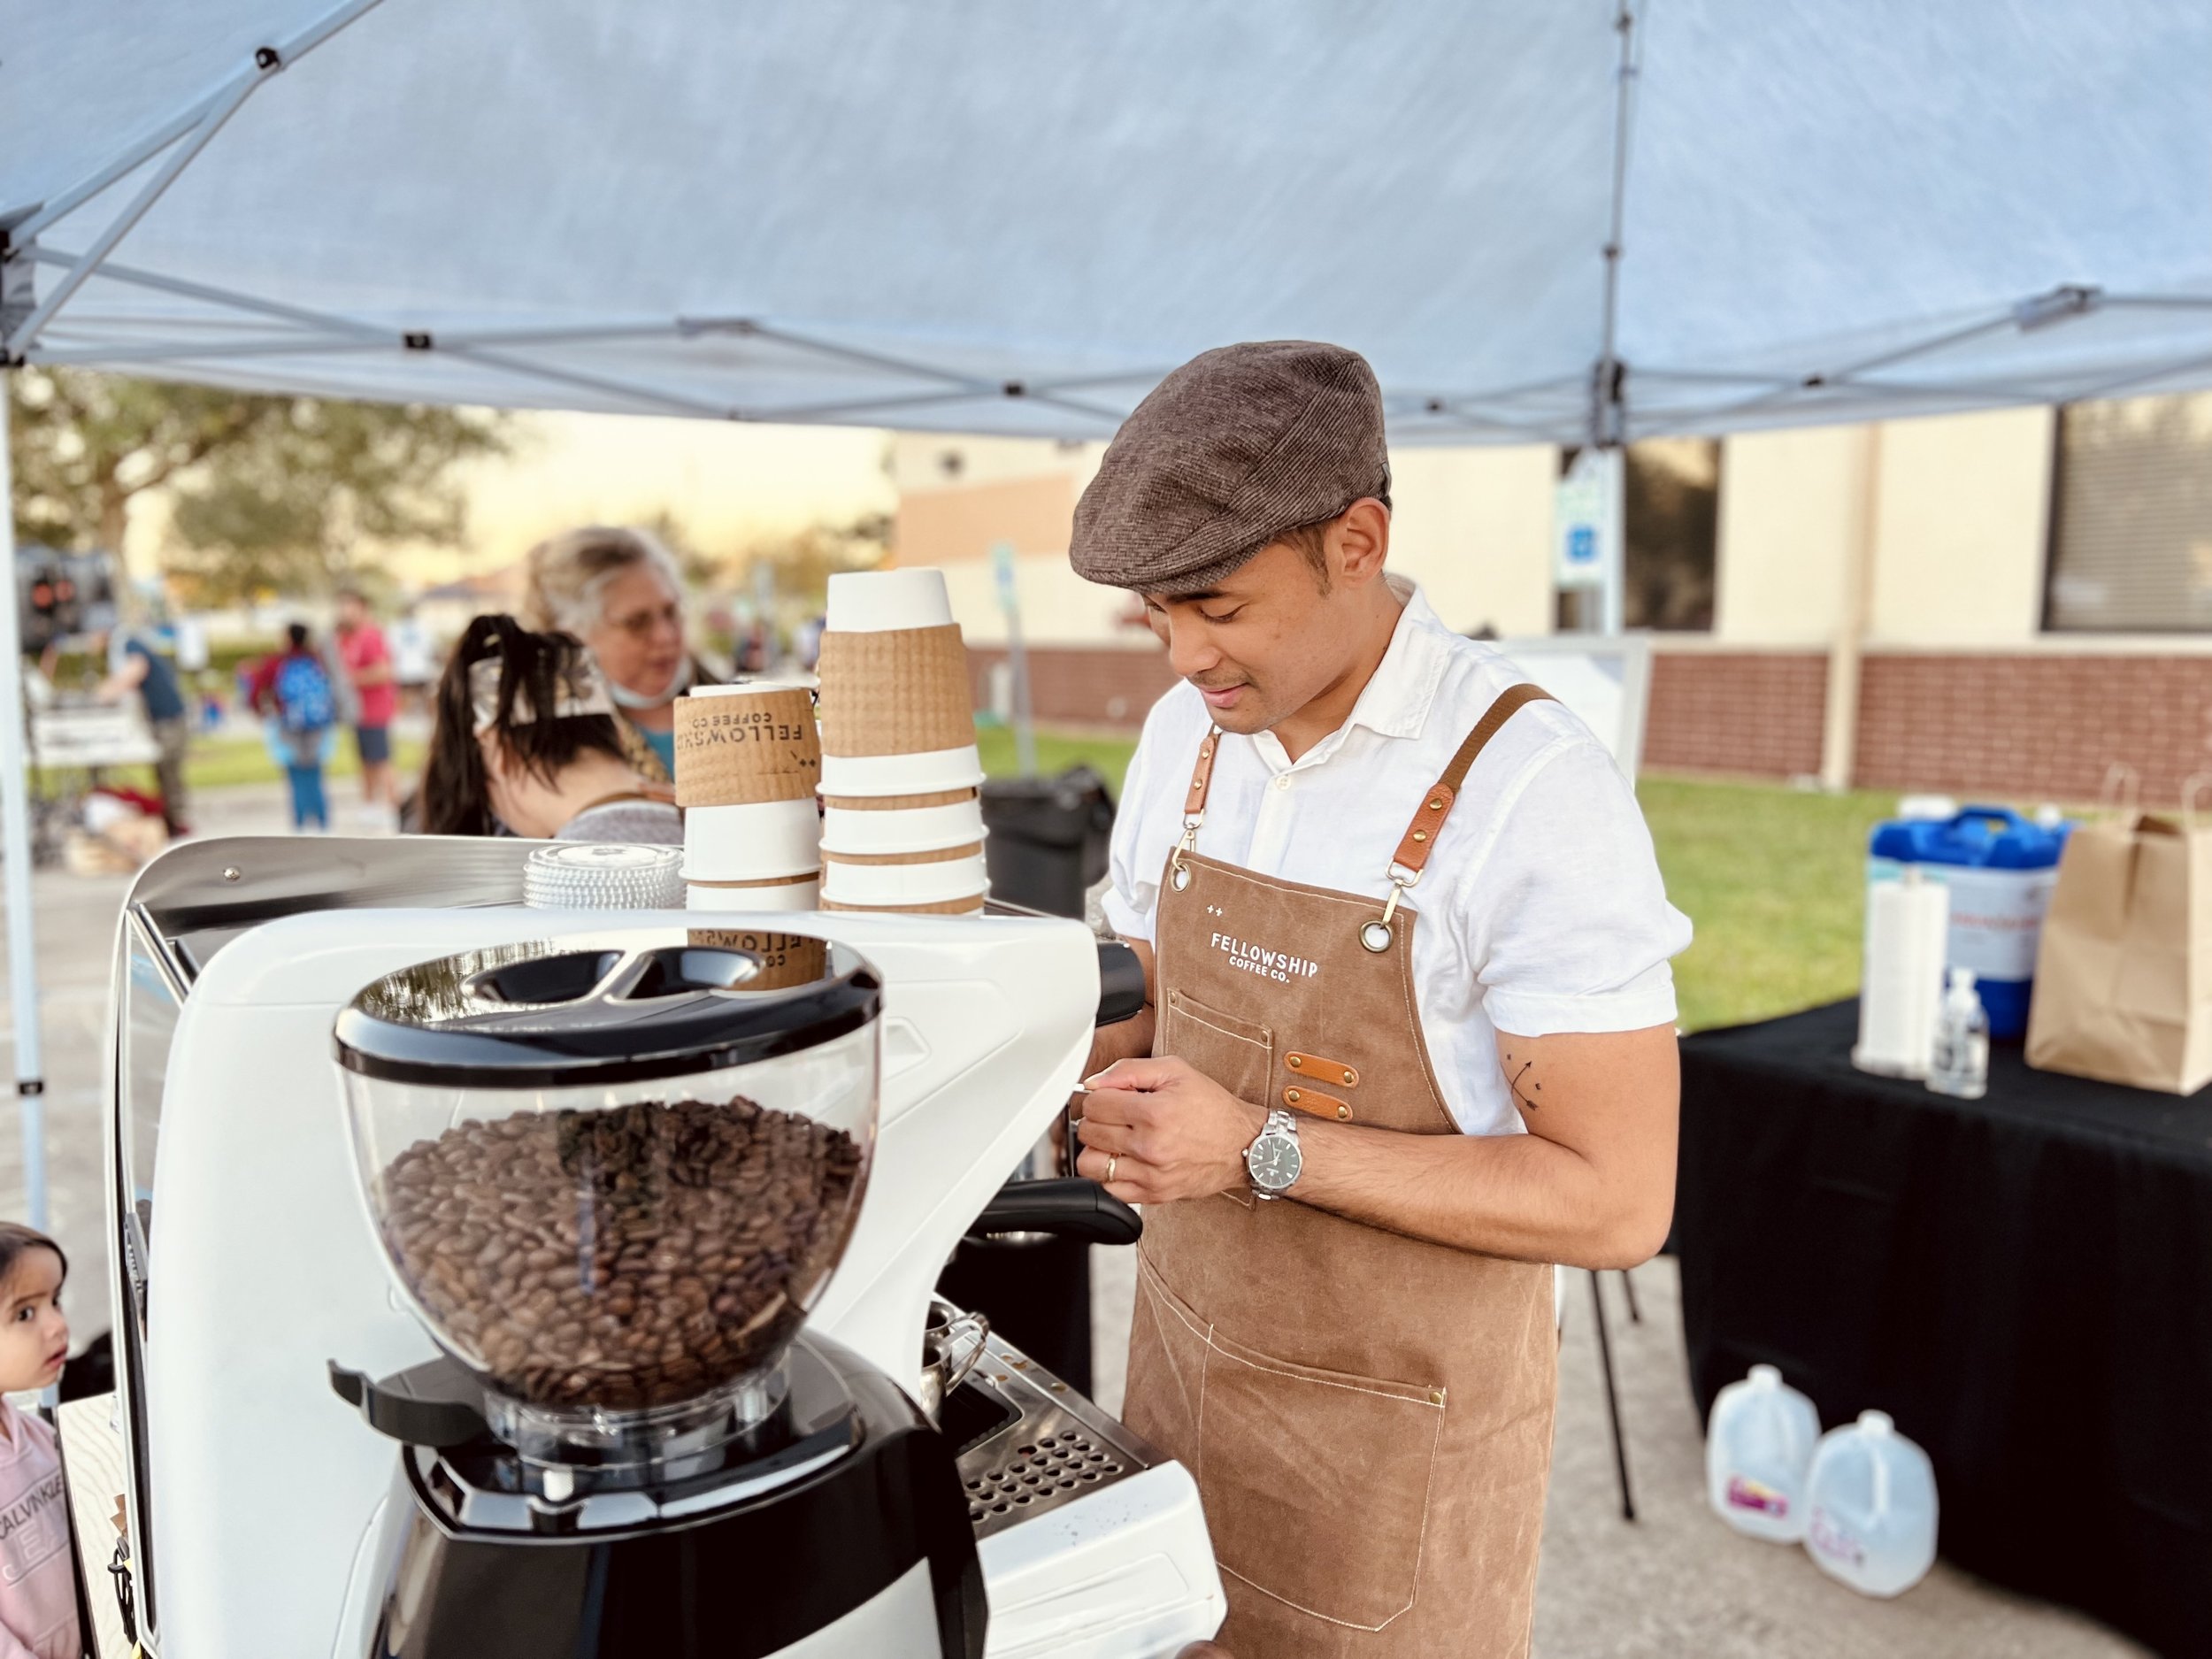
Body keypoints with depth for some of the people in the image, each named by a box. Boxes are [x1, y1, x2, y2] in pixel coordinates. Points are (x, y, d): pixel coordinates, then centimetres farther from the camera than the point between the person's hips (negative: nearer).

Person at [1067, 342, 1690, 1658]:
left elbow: (1618, 1202, -21)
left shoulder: (1533, 789, -23)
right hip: (1185, 1359, 6)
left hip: (1401, 1429, -5)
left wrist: (1261, 1150, -27)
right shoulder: (1185, 734, -3)